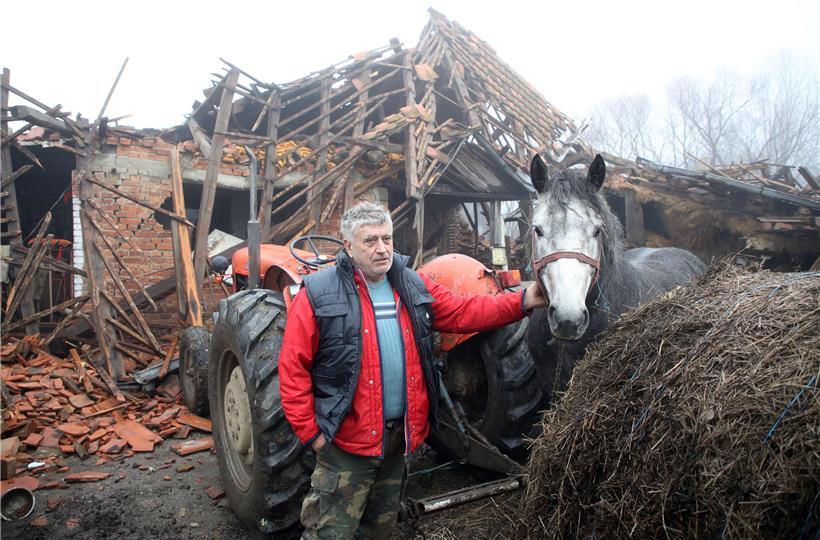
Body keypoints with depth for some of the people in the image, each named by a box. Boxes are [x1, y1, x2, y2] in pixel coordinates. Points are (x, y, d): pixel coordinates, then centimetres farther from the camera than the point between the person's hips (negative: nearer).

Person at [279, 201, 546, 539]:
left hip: (401, 433, 5)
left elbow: (463, 312, 1)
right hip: (348, 438, -5)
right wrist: (310, 432, -12)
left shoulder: (414, 286, 5)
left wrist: (523, 301, -10)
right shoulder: (318, 294, -12)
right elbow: (293, 369, -11)